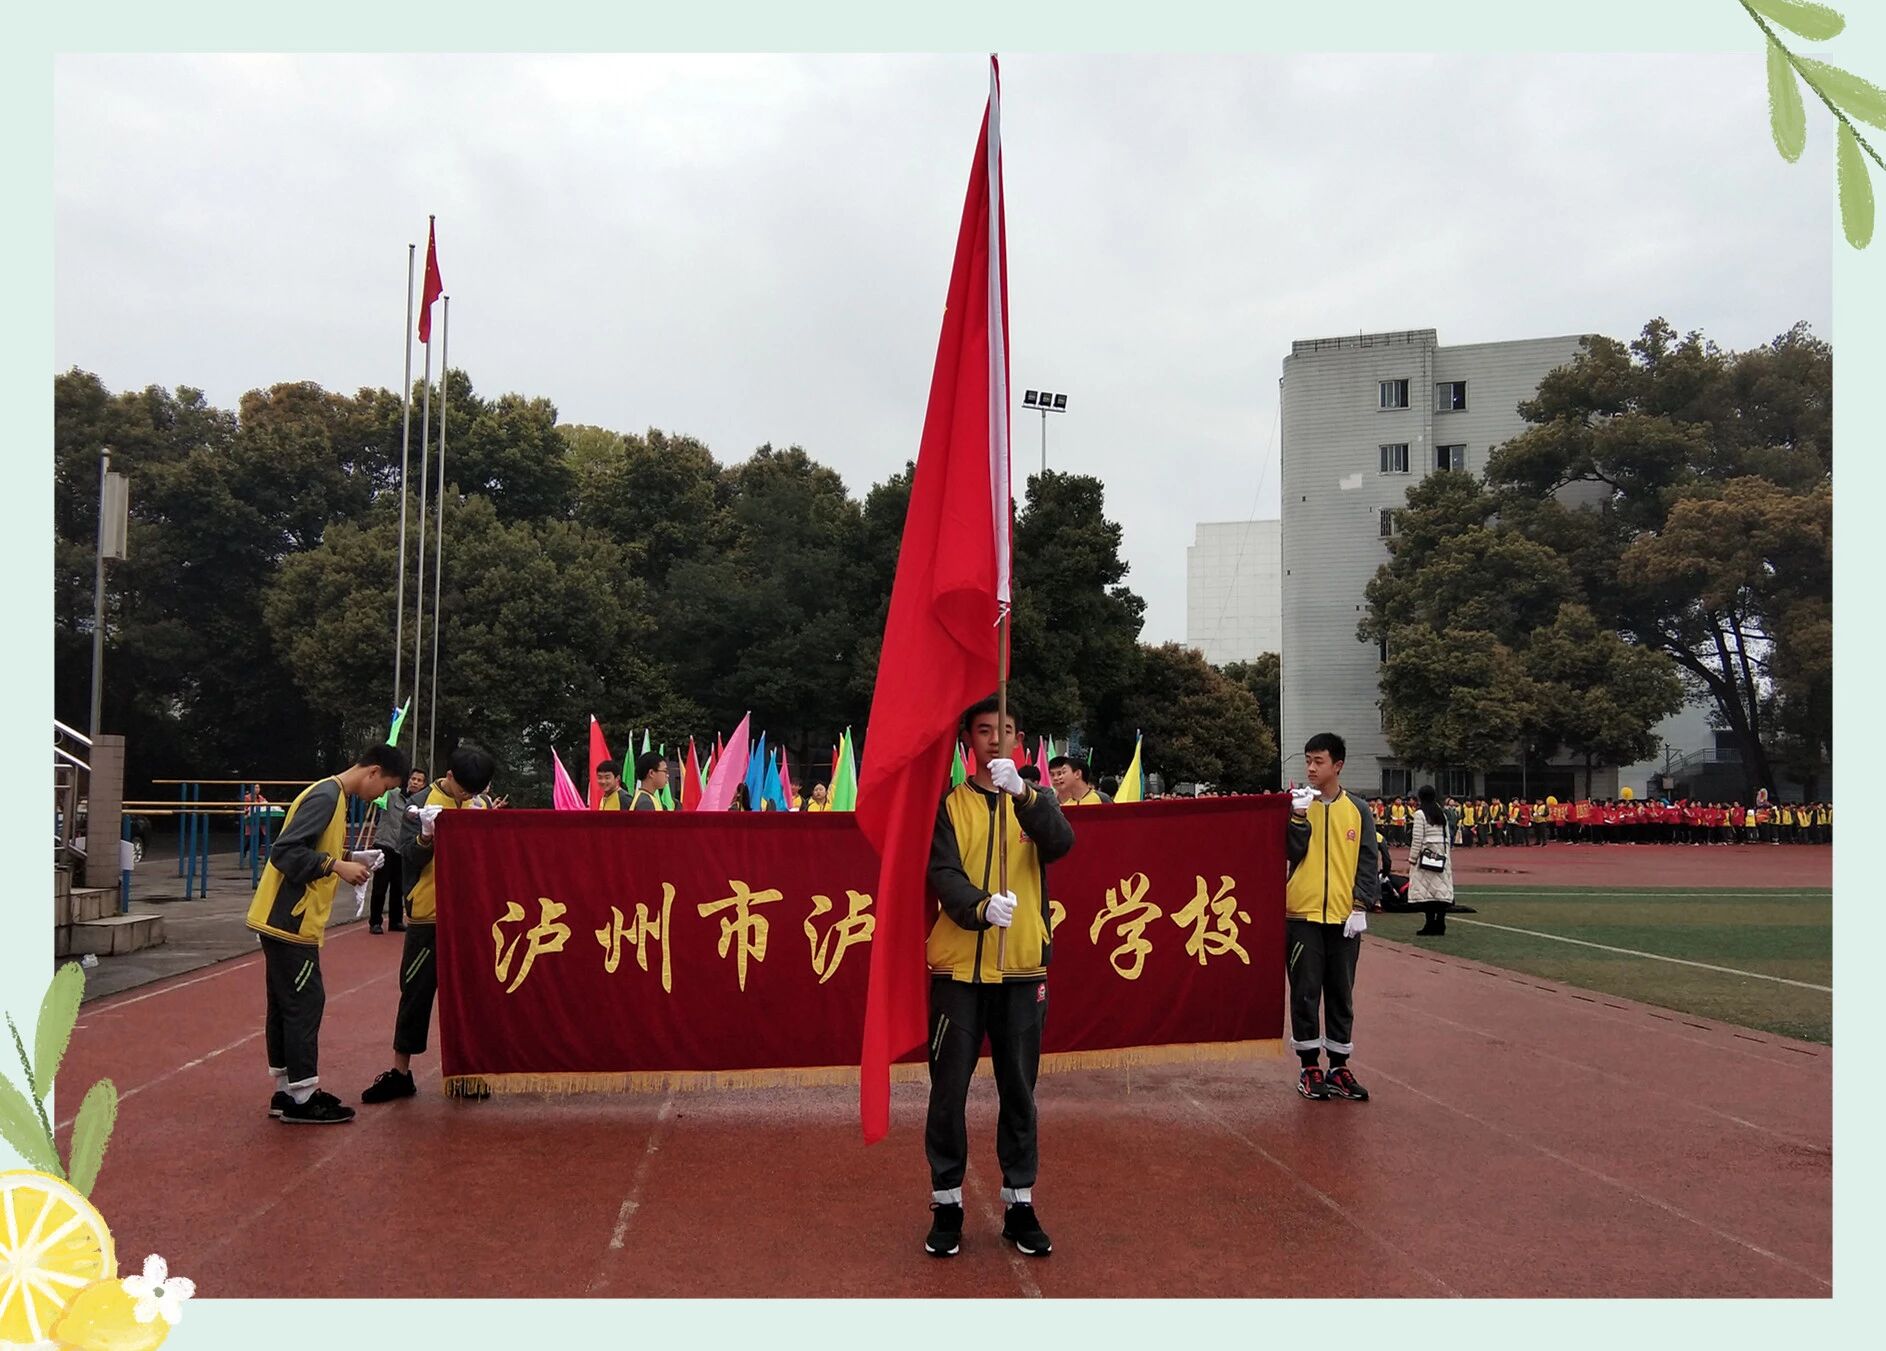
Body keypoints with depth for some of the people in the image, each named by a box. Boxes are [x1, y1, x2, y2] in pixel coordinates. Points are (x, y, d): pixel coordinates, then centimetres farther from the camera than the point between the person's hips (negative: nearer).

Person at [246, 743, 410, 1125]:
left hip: (284, 920, 10)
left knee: (286, 1004, 13)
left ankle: (287, 1091, 20)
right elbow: (285, 851, -23)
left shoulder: (333, 796, 15)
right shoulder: (325, 797, -16)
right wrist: (337, 866, -20)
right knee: (305, 1004, -5)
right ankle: (302, 1099, 1)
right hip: (290, 921, -10)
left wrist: (348, 863, 9)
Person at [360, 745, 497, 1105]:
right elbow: (411, 861, -7)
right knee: (416, 993, 3)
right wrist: (425, 839, -27)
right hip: (428, 915, -3)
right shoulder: (424, 803, -4)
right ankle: (400, 1073, 13)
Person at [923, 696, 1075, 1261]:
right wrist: (981, 907, -31)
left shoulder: (1034, 801, 6)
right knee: (949, 1090, 4)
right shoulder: (948, 805, 3)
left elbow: (1061, 844, -15)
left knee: (1019, 1090, 9)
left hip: (1022, 969, 1)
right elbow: (943, 874, -11)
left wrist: (1021, 792, -31)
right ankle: (946, 1204, 17)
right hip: (958, 967, -1)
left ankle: (1020, 1203, 21)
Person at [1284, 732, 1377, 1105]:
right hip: (1302, 915, -1)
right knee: (1305, 993, 2)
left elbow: (1367, 861, 3)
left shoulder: (1358, 811, 4)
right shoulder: (1297, 804, 3)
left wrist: (1360, 906, -5)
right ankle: (1309, 1068, 11)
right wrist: (1299, 816, -19)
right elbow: (1292, 853, -8)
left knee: (1341, 994, 8)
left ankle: (1339, 1068, 17)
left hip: (1344, 917, 1)